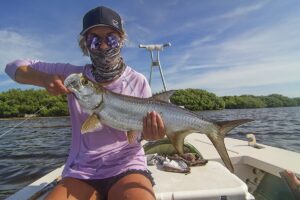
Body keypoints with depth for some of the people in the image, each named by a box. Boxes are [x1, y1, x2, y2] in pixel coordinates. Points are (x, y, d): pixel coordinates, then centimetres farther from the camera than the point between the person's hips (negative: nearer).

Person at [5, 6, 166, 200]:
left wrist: (152, 133, -22)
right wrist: (44, 79, -15)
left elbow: (147, 126, 2)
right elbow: (15, 66, 7)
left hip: (126, 168, -2)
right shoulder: (74, 75, 0)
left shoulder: (138, 82, -3)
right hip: (80, 173, 3)